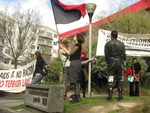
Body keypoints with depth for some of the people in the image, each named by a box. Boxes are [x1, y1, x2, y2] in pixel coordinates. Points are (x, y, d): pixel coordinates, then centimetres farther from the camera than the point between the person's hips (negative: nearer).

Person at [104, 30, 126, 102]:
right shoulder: (121, 44, 4)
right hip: (119, 63, 1)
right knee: (120, 79, 8)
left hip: (111, 63, -1)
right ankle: (120, 96, 9)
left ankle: (110, 96, 0)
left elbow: (106, 55, 2)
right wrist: (124, 62, 10)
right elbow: (123, 54, 4)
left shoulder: (107, 44, 1)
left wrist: (107, 62, 10)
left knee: (110, 79, 1)